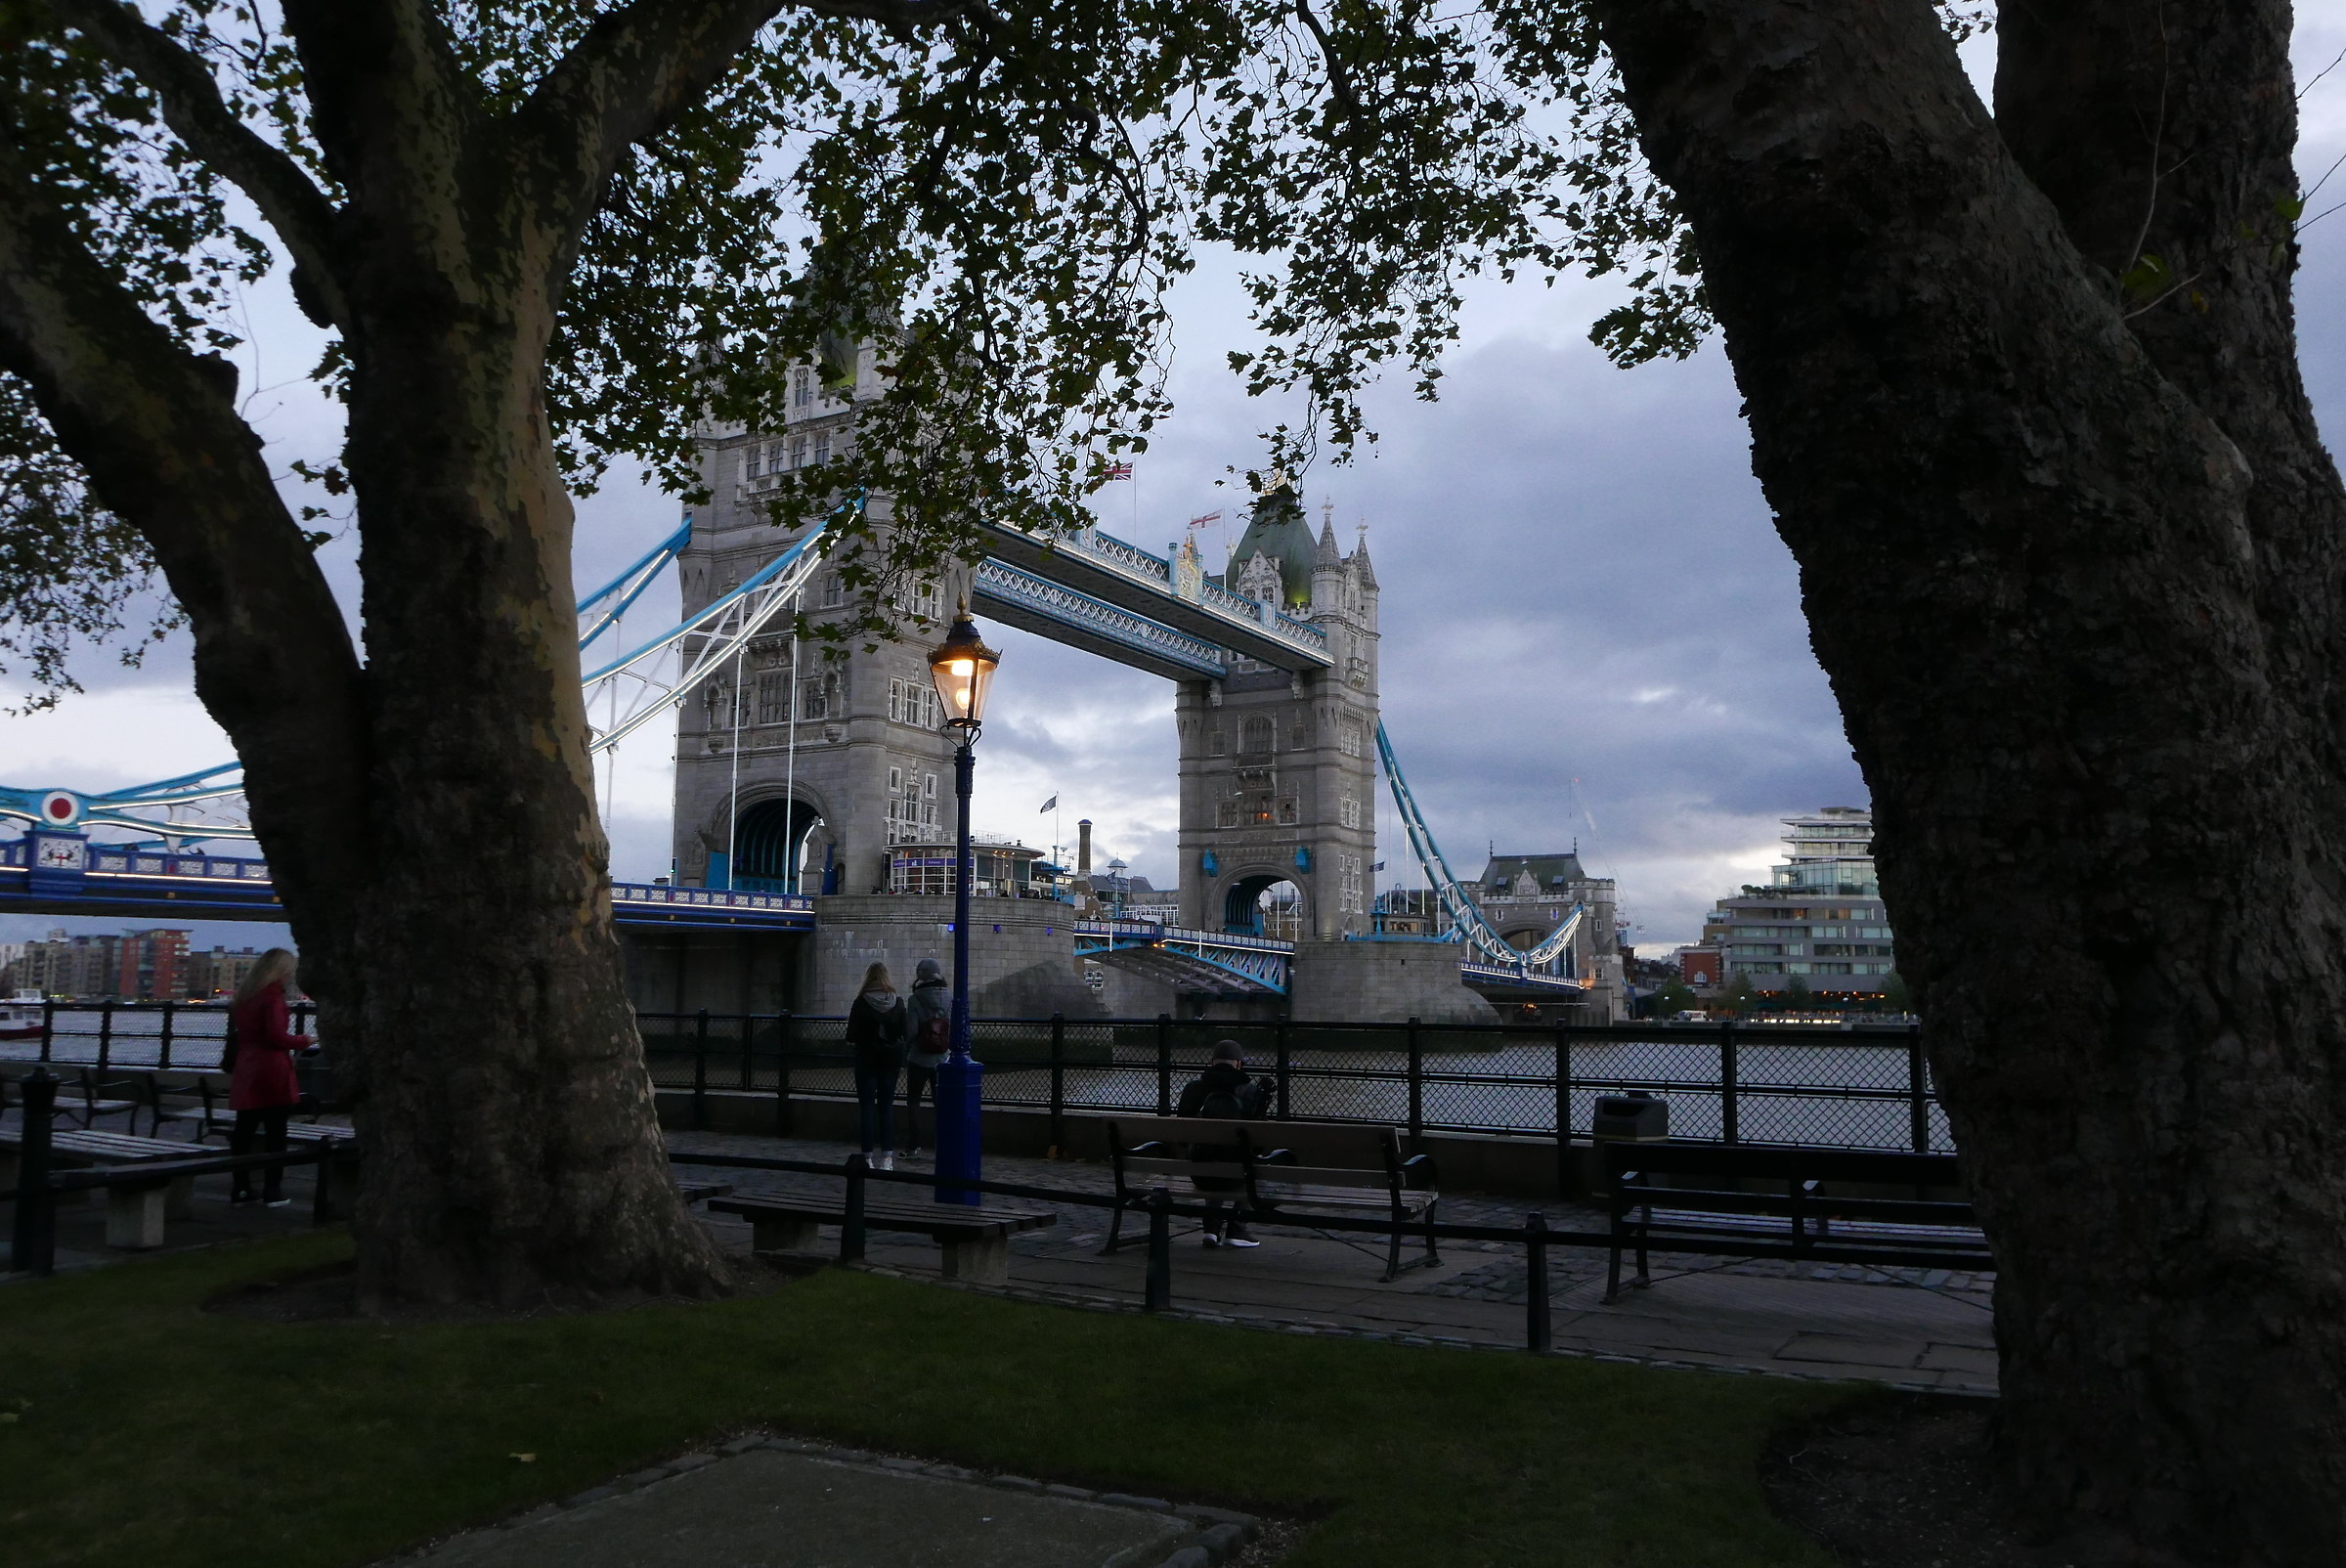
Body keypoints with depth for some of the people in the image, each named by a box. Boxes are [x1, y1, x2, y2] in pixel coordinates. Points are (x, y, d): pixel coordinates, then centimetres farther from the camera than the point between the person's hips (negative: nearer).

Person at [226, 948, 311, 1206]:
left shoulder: (243, 994, 15)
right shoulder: (273, 994, -10)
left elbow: (235, 1034, 21)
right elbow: (277, 1036, -16)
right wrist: (302, 1041, -1)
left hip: (245, 1072, 7)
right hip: (272, 1071, -7)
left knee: (244, 1131, 10)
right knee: (275, 1132, -1)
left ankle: (240, 1188, 13)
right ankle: (272, 1190, 0)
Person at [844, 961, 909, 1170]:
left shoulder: (861, 1003, -10)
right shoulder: (898, 1002, -2)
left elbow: (851, 1035, -6)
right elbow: (905, 1033, 2)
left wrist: (853, 1039, 14)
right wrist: (902, 1060, 13)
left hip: (867, 1058, -3)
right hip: (891, 1058, 3)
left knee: (867, 1106, 3)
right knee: (886, 1107, 8)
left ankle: (868, 1157, 0)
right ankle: (887, 1157, 6)